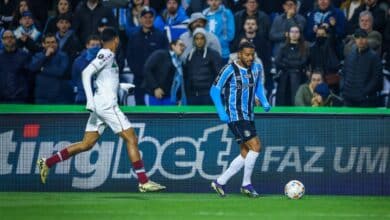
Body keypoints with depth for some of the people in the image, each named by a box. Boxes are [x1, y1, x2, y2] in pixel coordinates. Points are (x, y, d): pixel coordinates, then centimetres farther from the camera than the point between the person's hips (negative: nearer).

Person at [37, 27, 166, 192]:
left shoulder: (108, 55, 16)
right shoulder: (106, 55, -10)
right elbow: (86, 73, -19)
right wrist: (90, 100, -24)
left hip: (100, 105, 9)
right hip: (107, 104, -9)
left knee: (87, 144, 9)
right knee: (131, 138, -7)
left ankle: (47, 162, 10)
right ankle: (144, 182, -9)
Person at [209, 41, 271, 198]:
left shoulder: (257, 68, 6)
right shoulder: (230, 70, -12)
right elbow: (214, 90, -8)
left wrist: (264, 102, 6)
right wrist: (221, 113, -16)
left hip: (249, 117, 8)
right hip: (235, 116, -8)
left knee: (246, 154, 7)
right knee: (255, 146, -16)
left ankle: (220, 182, 15)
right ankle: (246, 185, -4)